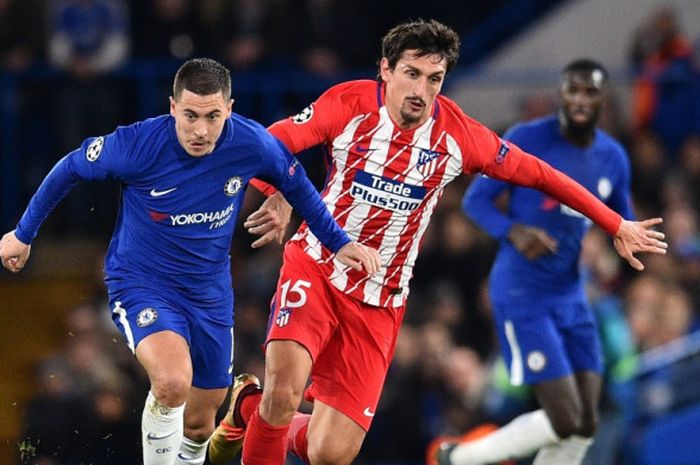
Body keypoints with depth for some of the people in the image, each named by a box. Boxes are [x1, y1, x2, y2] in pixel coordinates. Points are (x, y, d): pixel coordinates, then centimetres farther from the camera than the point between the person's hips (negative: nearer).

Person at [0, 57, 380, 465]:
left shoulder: (253, 144, -16)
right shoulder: (138, 145, -24)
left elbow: (296, 186, 6)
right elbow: (71, 169, -5)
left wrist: (338, 242, 8)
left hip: (209, 292, 4)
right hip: (140, 283, -4)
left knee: (200, 419, 14)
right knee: (173, 383, -33)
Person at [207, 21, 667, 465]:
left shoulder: (459, 136, -5)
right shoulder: (350, 104, -9)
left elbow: (538, 173, 6)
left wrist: (619, 227, 11)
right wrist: (278, 196, -36)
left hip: (378, 303, 2)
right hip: (315, 268, -2)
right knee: (284, 390, -29)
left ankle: (253, 406, 26)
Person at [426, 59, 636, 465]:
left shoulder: (613, 158, 7)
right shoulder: (526, 140, -11)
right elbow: (476, 199, -7)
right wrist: (514, 231, -26)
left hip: (572, 295, 7)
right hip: (522, 295, -7)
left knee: (585, 426, 1)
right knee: (564, 421, -14)